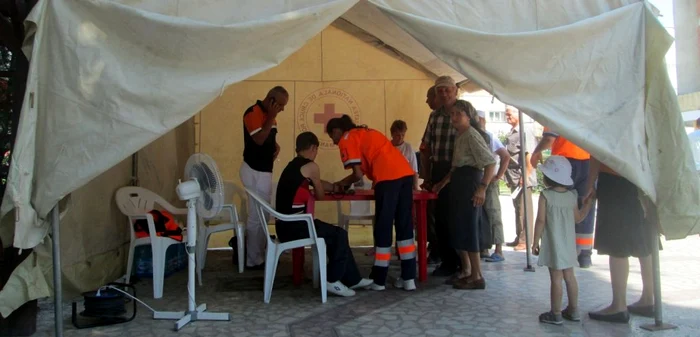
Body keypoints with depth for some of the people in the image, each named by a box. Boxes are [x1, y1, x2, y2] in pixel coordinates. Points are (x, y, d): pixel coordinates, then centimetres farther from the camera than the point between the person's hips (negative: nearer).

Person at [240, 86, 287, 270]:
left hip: (264, 170, 10)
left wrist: (276, 146, 4)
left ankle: (259, 255, 25)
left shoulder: (268, 114, 13)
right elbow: (259, 139, -25)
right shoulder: (253, 113, -15)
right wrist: (271, 117, -21)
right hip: (255, 171, -10)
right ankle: (254, 260, 4)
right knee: (257, 216, -5)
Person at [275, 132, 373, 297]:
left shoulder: (292, 166, 17)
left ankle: (353, 279, 24)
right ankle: (333, 281, 7)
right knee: (340, 234, 2)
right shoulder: (311, 166, -8)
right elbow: (320, 195, 5)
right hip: (294, 226, -9)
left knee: (335, 235, 18)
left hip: (285, 225, 9)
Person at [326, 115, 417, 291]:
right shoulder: (365, 133, 31)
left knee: (383, 227, 1)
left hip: (388, 177, -8)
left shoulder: (346, 140, 6)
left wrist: (342, 183, 17)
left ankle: (378, 280, 10)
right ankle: (408, 278, 14)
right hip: (405, 173, 8)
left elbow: (358, 174, -1)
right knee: (404, 225, 11)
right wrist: (344, 183, 28)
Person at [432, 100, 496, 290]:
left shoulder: (472, 135, -12)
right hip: (459, 184, 10)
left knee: (467, 229, -7)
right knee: (457, 229, 12)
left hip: (470, 183, -10)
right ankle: (466, 271, 24)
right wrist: (442, 183, 22)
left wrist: (482, 188, -26)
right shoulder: (460, 136, 18)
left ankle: (477, 277, 0)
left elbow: (490, 162, -20)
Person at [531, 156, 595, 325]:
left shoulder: (545, 195, -13)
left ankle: (556, 314, 7)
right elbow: (578, 218, 12)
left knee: (556, 278, -1)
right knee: (569, 276, 15)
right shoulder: (572, 195, 2)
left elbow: (541, 220, -14)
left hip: (553, 244, -6)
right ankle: (573, 310, 25)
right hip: (568, 243, 6)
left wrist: (535, 241, -7)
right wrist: (588, 202, 22)